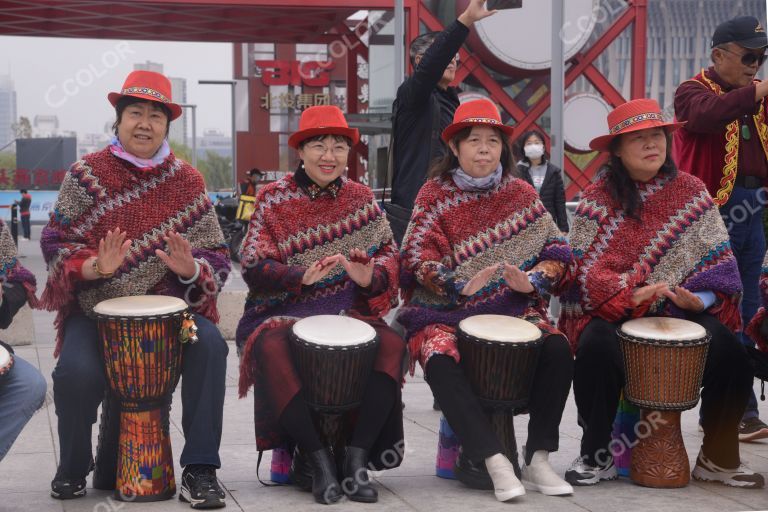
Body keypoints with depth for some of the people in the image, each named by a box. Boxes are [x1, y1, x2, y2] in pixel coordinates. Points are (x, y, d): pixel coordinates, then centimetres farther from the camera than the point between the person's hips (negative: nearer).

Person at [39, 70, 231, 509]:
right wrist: (94, 267, -22)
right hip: (96, 307, -1)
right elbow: (56, 241, -2)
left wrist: (191, 269, -19)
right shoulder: (87, 174, 3)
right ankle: (73, 468, 2)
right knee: (76, 371, -29)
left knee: (210, 346, -29)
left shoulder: (188, 181, 7)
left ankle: (200, 471, -17)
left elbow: (216, 256, 5)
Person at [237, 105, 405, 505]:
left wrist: (370, 277, -19)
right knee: (271, 348, -35)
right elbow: (253, 266, -7)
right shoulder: (274, 198, 3)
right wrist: (303, 275, -26)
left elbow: (389, 255, 6)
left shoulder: (360, 197, 11)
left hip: (346, 308, 2)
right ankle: (317, 457, -27)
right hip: (282, 309, -2)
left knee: (392, 344, -27)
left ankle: (357, 458, -24)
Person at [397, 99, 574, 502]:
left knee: (558, 350, -25)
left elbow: (555, 248, 5)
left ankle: (538, 460, -18)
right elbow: (418, 258, -8)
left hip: (513, 307, 2)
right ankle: (495, 461, -33)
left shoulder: (520, 193, 8)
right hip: (446, 311, -2)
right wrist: (461, 287, -24)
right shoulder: (435, 194, 2)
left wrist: (532, 281, -16)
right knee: (439, 359, -34)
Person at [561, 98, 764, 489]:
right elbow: (585, 267, -8)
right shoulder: (598, 197, 0)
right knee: (597, 350, -33)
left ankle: (718, 458, -4)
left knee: (729, 354, -24)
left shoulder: (690, 191, 6)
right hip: (612, 311, -2)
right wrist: (631, 295, -24)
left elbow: (715, 258, 3)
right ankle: (597, 457, -12)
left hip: (684, 309, 2)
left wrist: (700, 298, -17)